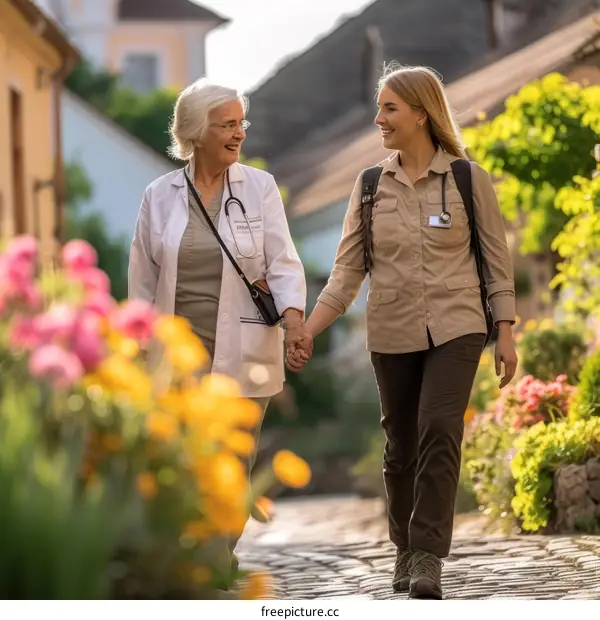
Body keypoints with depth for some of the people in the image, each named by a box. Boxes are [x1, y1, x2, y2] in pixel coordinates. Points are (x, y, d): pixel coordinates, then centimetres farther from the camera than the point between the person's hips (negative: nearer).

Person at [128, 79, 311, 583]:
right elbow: (143, 277, 10)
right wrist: (138, 348, 8)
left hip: (242, 352, 0)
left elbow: (283, 261, -3)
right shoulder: (161, 195, 5)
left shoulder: (259, 187, 3)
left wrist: (293, 313, -21)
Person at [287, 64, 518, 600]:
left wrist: (505, 333, -3)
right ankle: (406, 550, 27)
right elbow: (347, 270, 3)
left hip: (455, 330, -3)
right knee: (401, 447, 9)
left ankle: (428, 557, -19)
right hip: (393, 334, 3)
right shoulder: (370, 186, 5)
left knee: (439, 431, -19)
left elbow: (497, 260, 1)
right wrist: (305, 333, -5)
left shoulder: (468, 179, -2)